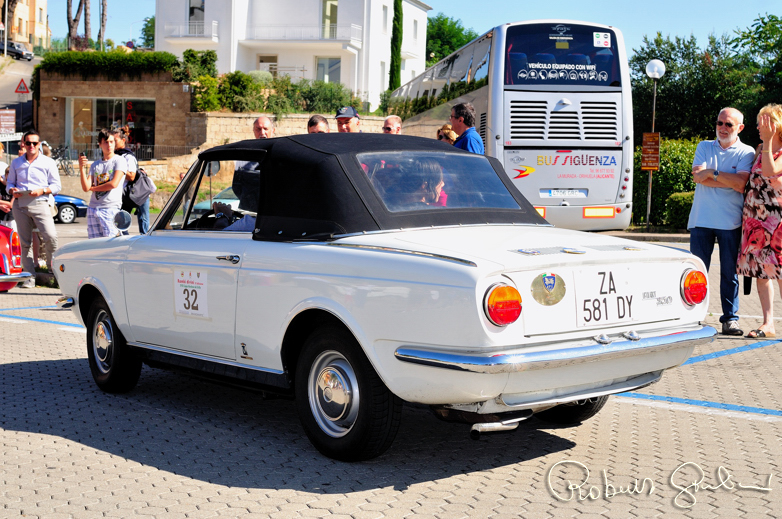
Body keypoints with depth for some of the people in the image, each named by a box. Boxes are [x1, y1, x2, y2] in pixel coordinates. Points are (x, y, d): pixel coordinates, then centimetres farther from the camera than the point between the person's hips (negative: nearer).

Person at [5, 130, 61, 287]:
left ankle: (53, 267, 1)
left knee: (50, 236, -19)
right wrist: (12, 190, -5)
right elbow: (9, 182, 19)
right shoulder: (16, 162, 15)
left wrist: (42, 190, -13)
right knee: (25, 242, 4)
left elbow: (57, 185, 4)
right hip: (20, 205, 3)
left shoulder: (48, 162, 6)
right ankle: (30, 276, 9)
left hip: (40, 204, -3)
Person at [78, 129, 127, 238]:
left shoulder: (119, 161, 2)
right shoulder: (95, 165, 16)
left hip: (111, 208, -5)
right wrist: (81, 168, -7)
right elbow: (86, 188, 6)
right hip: (93, 208, 5)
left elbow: (114, 184, -10)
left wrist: (93, 188, 3)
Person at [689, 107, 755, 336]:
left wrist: (712, 173, -8)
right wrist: (729, 180, -10)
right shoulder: (704, 147, 12)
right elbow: (698, 176, -4)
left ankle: (730, 318, 10)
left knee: (730, 272, 3)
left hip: (731, 222, -1)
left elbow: (741, 184, -11)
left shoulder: (746, 153, 4)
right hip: (701, 220, 2)